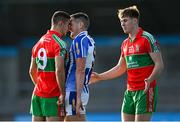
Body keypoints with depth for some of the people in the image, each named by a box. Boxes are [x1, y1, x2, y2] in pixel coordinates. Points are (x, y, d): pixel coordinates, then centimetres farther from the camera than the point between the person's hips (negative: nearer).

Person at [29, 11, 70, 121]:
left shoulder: (39, 43, 14)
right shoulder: (59, 44, -11)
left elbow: (32, 71, 18)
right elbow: (59, 70, -21)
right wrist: (62, 93, -16)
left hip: (37, 94, 8)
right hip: (53, 96, -8)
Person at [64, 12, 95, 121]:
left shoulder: (79, 40, -12)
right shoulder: (89, 40, 17)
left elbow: (80, 70, -19)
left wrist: (78, 97, -22)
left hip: (74, 91, -10)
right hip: (83, 91, 10)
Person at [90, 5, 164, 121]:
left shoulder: (147, 39, -9)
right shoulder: (125, 43, 15)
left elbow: (159, 65, -13)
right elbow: (121, 68, 25)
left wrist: (149, 80, -30)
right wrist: (99, 77, 21)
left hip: (145, 90, -8)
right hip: (130, 91, 8)